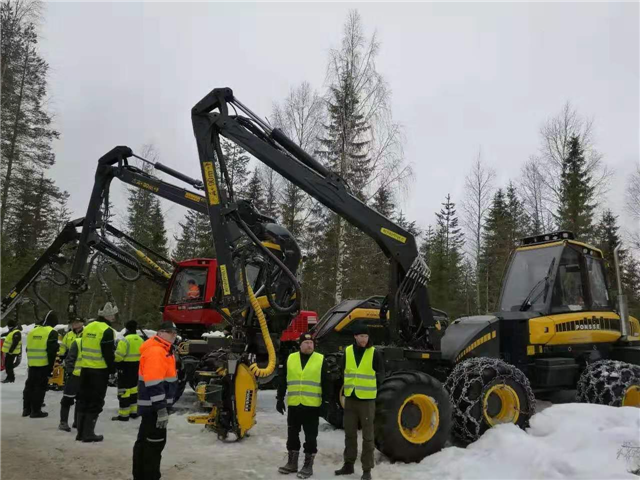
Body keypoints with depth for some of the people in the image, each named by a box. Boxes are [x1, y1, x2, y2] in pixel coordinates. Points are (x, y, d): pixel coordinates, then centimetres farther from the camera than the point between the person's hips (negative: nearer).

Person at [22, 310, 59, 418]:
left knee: (29, 385, 16)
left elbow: (28, 348, 18)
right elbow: (52, 351, -13)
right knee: (40, 387, 0)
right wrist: (51, 366, -7)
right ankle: (36, 410, 2)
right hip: (43, 365, -7)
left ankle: (26, 408, 24)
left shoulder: (32, 331, 12)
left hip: (32, 364, 7)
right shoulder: (52, 332, -9)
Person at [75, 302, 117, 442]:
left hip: (85, 369, 7)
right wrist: (112, 368, -4)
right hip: (100, 371, -7)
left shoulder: (88, 327, 8)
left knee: (84, 399, 15)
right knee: (96, 402, 2)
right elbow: (108, 353, -15)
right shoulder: (107, 331, -16)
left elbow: (82, 348, 15)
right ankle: (88, 433, 4)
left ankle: (81, 432, 21)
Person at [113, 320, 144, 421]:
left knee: (124, 391, -2)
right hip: (136, 369, 8)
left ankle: (123, 415, 0)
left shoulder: (125, 340, -18)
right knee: (133, 389, 17)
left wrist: (114, 362, 2)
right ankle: (133, 411, 24)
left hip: (125, 369, -8)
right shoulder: (140, 340, 6)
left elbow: (118, 356, -18)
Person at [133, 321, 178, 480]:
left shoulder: (164, 350, 14)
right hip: (154, 406, -11)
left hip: (153, 405, 11)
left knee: (145, 441, 20)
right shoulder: (155, 351, -21)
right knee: (155, 443, -3)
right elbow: (154, 384, -27)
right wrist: (161, 409, -28)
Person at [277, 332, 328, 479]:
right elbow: (282, 381, 10)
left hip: (312, 406, -3)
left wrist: (325, 403, -3)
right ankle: (292, 463, 27)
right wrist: (280, 399, 6)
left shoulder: (321, 360, -2)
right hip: (293, 405, 3)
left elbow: (326, 383, -1)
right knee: (292, 435, 13)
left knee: (310, 437, 5)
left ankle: (308, 465, 16)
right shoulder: (290, 359, 5)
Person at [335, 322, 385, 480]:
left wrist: (376, 382, -17)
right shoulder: (347, 351, 3)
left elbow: (381, 374, -1)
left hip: (367, 399, -3)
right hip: (350, 398, 3)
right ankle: (348, 465, 28)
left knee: (367, 436, 4)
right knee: (350, 434, 14)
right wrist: (342, 390, 6)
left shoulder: (374, 353, -6)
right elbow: (343, 371, 12)